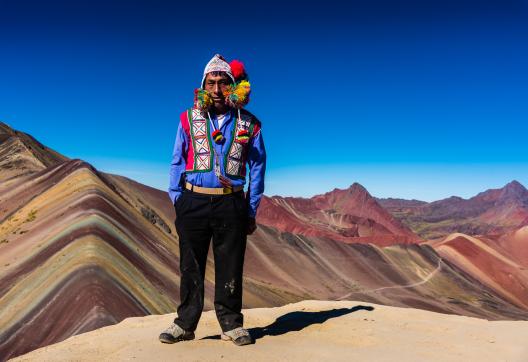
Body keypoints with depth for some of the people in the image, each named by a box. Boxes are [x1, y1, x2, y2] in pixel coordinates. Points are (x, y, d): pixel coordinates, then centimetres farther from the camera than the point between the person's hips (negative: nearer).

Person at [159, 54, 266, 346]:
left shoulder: (249, 124, 5)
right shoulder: (189, 119, 6)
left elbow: (257, 168, 8)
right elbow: (177, 162, 11)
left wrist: (252, 211, 5)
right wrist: (176, 200, 4)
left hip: (231, 204, 0)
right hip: (193, 202, 1)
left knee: (230, 268, 6)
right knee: (190, 267, 8)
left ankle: (232, 323, 21)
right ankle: (185, 323, 22)